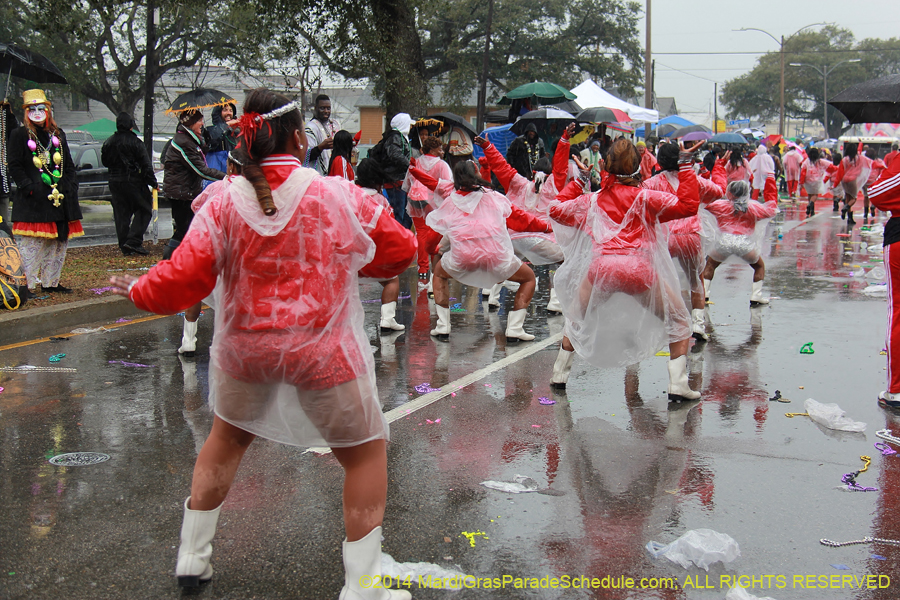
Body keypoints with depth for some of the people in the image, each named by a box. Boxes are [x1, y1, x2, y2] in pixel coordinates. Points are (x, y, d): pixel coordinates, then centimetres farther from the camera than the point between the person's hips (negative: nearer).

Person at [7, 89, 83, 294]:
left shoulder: (58, 135, 16)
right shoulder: (19, 135, 1)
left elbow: (69, 165, 19)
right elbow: (14, 166, -4)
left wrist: (70, 186, 6)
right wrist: (28, 187, -15)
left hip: (60, 198, 6)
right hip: (33, 200, -6)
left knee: (58, 243, 9)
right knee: (31, 245, -7)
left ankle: (51, 282, 19)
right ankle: (29, 285, -1)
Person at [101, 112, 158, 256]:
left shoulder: (108, 143, 7)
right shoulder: (134, 142, -11)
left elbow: (105, 162, 19)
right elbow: (146, 165, -11)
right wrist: (153, 183, -5)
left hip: (114, 182, 6)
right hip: (133, 181, -6)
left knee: (121, 214, 9)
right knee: (144, 209, 3)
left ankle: (125, 247, 9)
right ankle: (134, 240, -10)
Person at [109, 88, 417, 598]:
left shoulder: (223, 204, -9)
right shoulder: (342, 196, -11)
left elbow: (180, 282, -10)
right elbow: (401, 252, 0)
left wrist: (137, 290, 11)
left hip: (246, 348, 3)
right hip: (323, 352, -3)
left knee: (226, 440, 27)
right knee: (366, 453, 14)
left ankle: (193, 557, 38)